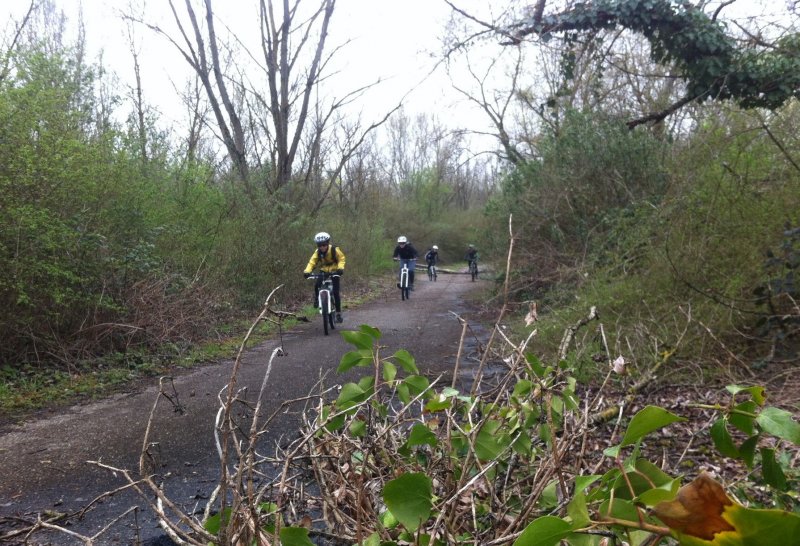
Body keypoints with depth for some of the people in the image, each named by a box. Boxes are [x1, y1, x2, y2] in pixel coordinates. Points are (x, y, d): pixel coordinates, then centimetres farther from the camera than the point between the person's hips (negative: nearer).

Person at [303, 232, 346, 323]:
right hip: (323, 271, 2)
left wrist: (340, 268, -30)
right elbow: (312, 262, -18)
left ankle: (338, 313, -1)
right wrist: (307, 271, -35)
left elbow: (342, 258, -11)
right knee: (317, 285, -26)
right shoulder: (317, 252, -12)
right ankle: (317, 298, 7)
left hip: (334, 272, -2)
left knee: (335, 292, -11)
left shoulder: (334, 250, -19)